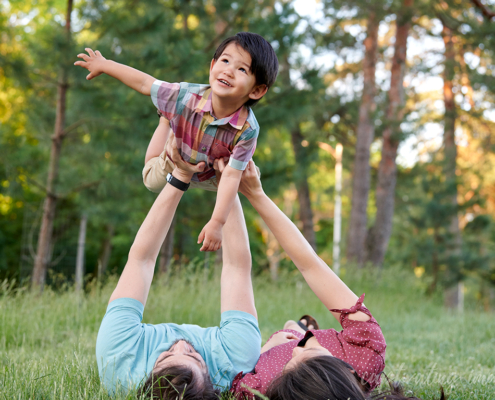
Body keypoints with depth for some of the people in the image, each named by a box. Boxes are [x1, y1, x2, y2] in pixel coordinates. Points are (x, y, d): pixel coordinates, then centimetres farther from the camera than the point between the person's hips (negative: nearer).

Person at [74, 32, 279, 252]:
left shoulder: (247, 130, -42)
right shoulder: (186, 96, -39)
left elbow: (231, 176, -38)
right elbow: (144, 83, -23)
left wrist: (217, 223, -44)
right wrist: (103, 65, -10)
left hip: (214, 176, 0)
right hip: (176, 164, 1)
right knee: (152, 180, 21)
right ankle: (168, 117, 35)